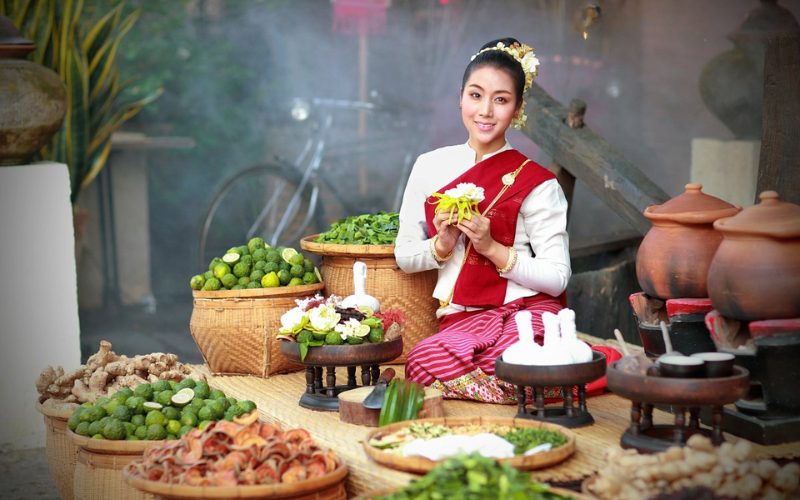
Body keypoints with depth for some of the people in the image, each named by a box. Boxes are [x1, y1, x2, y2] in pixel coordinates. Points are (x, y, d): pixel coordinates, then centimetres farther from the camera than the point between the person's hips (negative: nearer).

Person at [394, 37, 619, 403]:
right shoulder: (429, 166, 9)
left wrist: (492, 248, -15)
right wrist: (441, 245, -8)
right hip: (462, 319, 4)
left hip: (529, 312, -3)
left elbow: (557, 278, -5)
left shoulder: (536, 183, -1)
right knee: (424, 359, -33)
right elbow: (404, 256, 13)